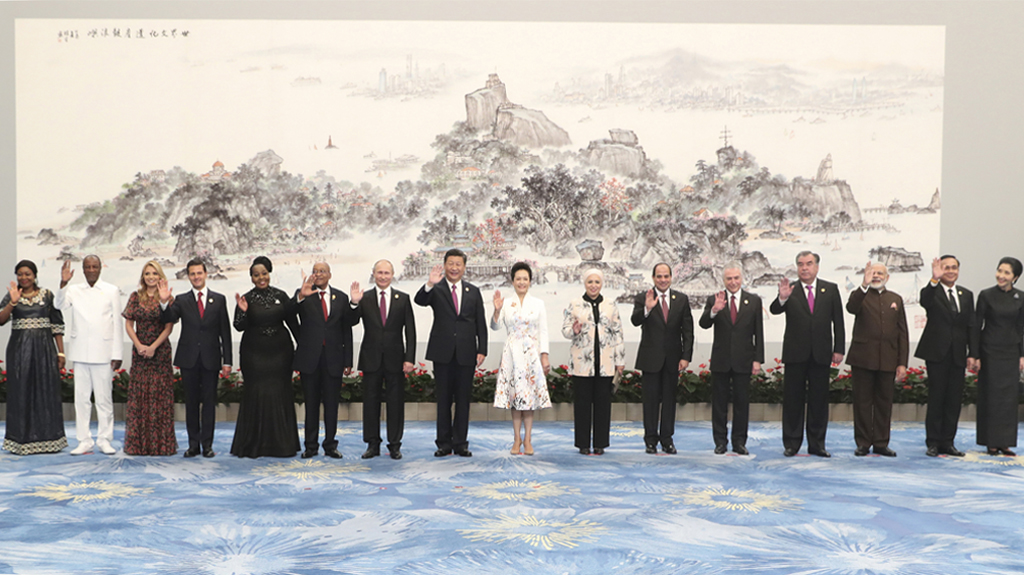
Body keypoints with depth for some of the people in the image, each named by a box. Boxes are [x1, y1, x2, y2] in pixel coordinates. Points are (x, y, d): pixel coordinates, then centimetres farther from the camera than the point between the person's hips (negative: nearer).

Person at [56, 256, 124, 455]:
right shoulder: (74, 290, 10)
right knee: (81, 398, 4)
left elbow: (117, 324, 4)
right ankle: (84, 441, 11)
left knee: (104, 398, 1)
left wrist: (117, 354, 0)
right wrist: (63, 283, -25)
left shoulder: (112, 291, 5)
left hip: (103, 353, -2)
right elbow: (59, 304, -9)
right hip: (80, 353, 2)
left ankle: (104, 440, 9)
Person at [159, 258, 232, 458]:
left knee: (209, 402, 2)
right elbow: (168, 319, -9)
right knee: (191, 402, 6)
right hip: (189, 359, 1)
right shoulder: (181, 300, 7)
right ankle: (193, 443, 13)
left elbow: (225, 332, 4)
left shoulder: (219, 300, 6)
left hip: (211, 358, -1)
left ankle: (207, 444, 8)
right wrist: (164, 302, -28)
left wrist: (227, 361, 0)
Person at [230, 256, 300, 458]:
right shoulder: (246, 299, 0)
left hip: (279, 351, 2)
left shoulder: (281, 296, 4)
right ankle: (253, 445, 7)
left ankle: (281, 444, 12)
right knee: (255, 395, -1)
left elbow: (292, 322, 9)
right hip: (254, 354, -1)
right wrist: (243, 312, -23)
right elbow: (239, 327, -6)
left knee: (280, 395, 3)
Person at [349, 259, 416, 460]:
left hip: (395, 359, 0)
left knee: (395, 402, 4)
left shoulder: (403, 299, 4)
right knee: (370, 401, 6)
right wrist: (354, 303, -24)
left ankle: (395, 445, 13)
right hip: (371, 359, 0)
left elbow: (410, 331, 2)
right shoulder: (364, 299, 3)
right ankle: (372, 444, 15)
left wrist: (410, 358, -6)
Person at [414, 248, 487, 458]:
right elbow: (419, 300, -17)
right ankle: (444, 443, 10)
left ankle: (460, 443, 13)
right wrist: (429, 284, -35)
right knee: (443, 399, 4)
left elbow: (481, 323, 9)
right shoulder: (436, 290, 4)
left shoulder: (473, 292, 11)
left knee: (463, 399, 5)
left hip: (466, 353, 2)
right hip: (443, 352, -2)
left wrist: (482, 350, 1)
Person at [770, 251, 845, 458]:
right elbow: (774, 310, -12)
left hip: (821, 354, 1)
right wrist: (782, 298, -33)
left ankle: (817, 444, 14)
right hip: (795, 354, -1)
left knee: (819, 400, 6)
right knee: (793, 399, 3)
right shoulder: (790, 290, 3)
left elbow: (838, 321, 7)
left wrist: (839, 349, 1)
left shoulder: (831, 289, 7)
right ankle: (791, 444, 10)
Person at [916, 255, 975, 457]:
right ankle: (933, 443, 5)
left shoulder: (966, 295, 13)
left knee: (954, 399, 6)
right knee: (936, 398, -1)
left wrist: (972, 353, 5)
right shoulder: (931, 292, -2)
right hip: (937, 353, -4)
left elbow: (970, 326, 11)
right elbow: (925, 302, -27)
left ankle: (947, 442, 15)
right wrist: (934, 280, -43)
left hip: (958, 355, 4)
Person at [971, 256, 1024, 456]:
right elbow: (977, 326, -4)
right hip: (990, 352, -3)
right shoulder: (986, 295, -5)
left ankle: (1005, 442, 11)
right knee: (991, 396, 1)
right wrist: (975, 355, -8)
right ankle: (991, 442, 9)